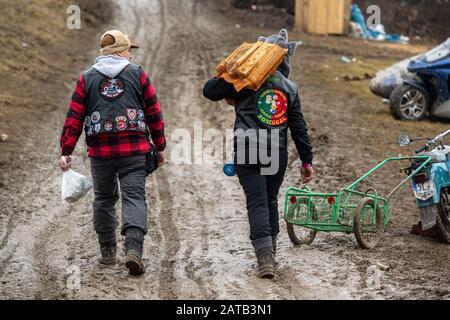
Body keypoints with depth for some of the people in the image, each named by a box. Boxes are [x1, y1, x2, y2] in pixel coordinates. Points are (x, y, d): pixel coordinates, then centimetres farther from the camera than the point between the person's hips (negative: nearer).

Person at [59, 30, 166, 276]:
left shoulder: (86, 78, 7)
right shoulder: (138, 75, 4)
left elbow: (74, 117, 2)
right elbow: (154, 114, 5)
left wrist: (66, 151, 3)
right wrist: (159, 147, 13)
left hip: (100, 151, 2)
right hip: (134, 150, -2)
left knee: (104, 198, 17)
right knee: (134, 197, -3)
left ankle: (107, 251, 22)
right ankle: (134, 248, -21)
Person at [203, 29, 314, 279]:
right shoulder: (289, 87, 7)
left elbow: (209, 90, -1)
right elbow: (299, 128, 7)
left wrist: (229, 95, 18)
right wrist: (306, 160, 12)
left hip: (247, 153, -3)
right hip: (277, 153, 3)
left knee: (257, 203, -3)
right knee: (270, 201, 19)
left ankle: (265, 259, -14)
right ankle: (270, 253, 25)